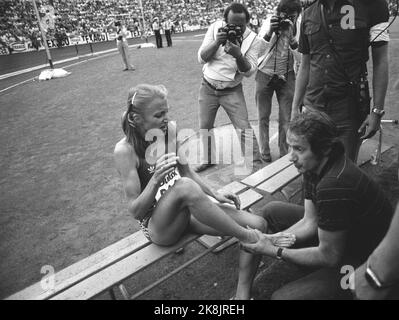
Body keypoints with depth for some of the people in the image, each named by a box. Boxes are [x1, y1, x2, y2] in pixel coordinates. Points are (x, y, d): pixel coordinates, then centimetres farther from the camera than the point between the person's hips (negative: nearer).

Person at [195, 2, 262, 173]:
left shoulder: (252, 39, -11)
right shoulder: (215, 27, -8)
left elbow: (249, 71, -14)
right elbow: (201, 58, -10)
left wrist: (238, 55, -32)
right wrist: (217, 42, -27)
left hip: (232, 91, -2)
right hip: (208, 88, 2)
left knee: (244, 128, -7)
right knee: (205, 127, 10)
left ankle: (255, 162, 11)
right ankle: (208, 158, 33)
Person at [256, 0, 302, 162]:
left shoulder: (300, 26, -6)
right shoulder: (269, 22, -7)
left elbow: (300, 58, -14)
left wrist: (292, 36, -25)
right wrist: (270, 32, -26)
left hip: (286, 76, 0)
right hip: (264, 74, 0)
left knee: (286, 119, 0)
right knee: (263, 117, 5)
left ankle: (284, 153, 16)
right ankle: (264, 152, 21)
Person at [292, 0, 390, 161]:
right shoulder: (309, 14, 8)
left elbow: (380, 62, -2)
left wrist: (377, 110, -8)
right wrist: (295, 108, 10)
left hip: (349, 110, -3)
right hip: (313, 106, 3)